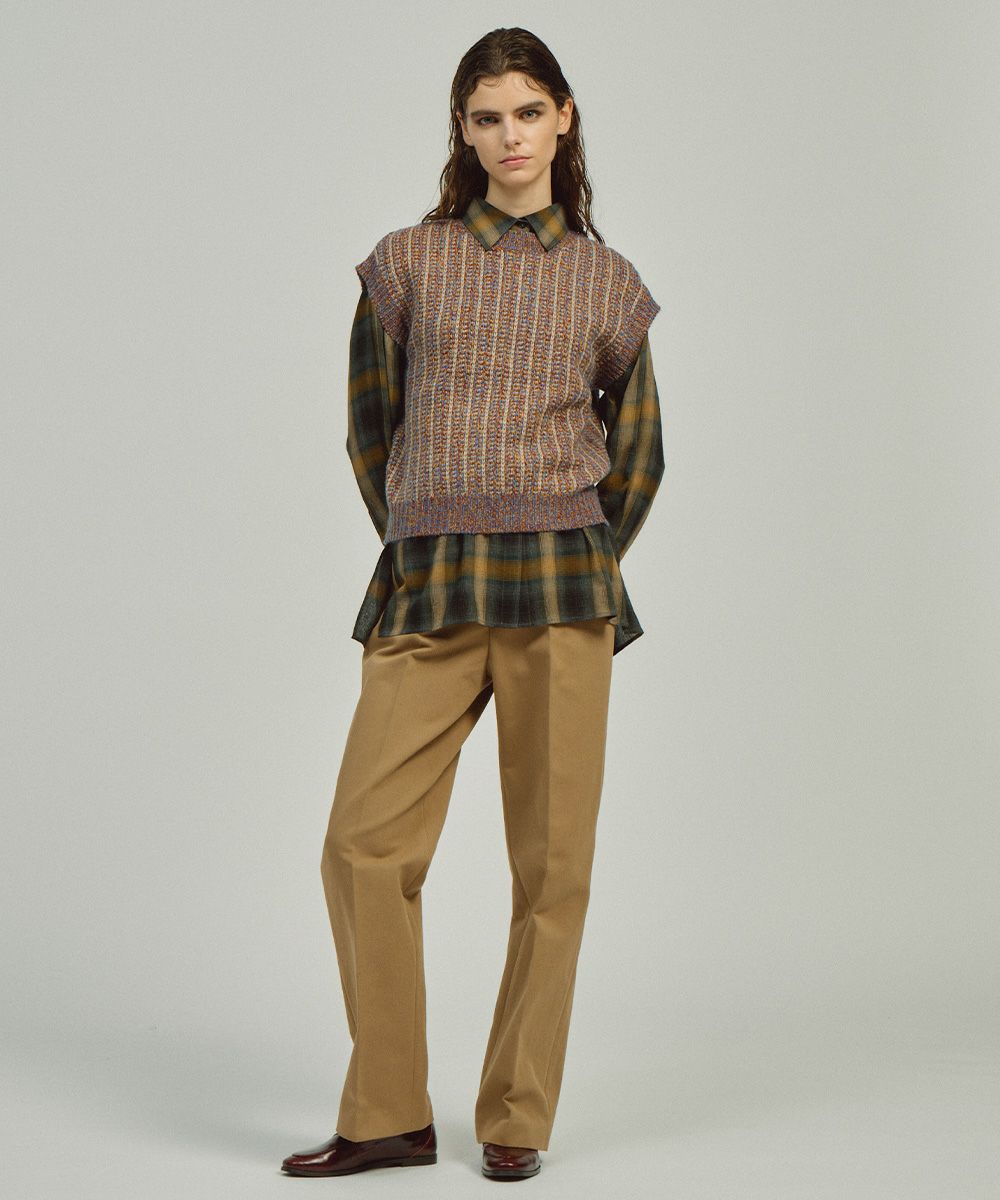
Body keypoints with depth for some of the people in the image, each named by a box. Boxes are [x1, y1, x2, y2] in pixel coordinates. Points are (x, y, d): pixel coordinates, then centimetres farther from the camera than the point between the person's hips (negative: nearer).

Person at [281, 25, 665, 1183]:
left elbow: (637, 454, 19)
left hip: (562, 586, 0)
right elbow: (369, 428, 14)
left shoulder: (607, 282, 10)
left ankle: (517, 1118, 13)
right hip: (425, 588, 0)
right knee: (366, 843, -7)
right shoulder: (407, 262, 8)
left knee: (552, 860, 0)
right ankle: (388, 1114, 7)